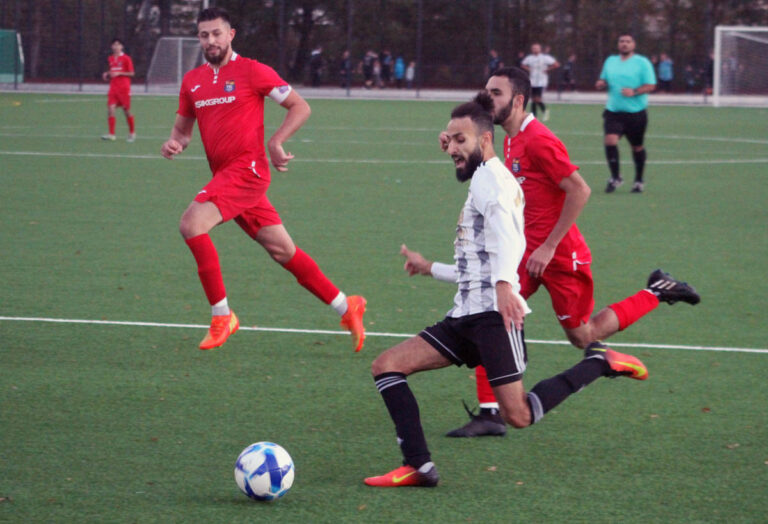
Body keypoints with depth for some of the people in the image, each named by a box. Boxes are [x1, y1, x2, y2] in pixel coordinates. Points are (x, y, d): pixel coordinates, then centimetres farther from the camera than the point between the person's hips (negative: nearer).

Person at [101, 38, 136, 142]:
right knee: (110, 109, -11)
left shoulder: (126, 58, -5)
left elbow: (131, 73, -4)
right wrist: (107, 74, 4)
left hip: (124, 88, -4)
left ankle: (132, 133, 20)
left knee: (127, 110, 3)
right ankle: (111, 134, -13)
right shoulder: (111, 58, 12)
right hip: (113, 87, 4)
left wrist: (119, 73, -15)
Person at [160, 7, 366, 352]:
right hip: (224, 174, 7)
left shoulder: (252, 71, -5)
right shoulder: (192, 81, 14)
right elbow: (183, 127, 22)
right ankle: (346, 308, 20)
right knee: (283, 251, 9)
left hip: (247, 168, -7)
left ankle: (222, 315, -14)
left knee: (191, 223, -22)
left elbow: (300, 107, -2)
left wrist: (275, 142, -14)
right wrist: (175, 142, -1)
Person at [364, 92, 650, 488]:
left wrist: (503, 282, -41)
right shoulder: (485, 181, 26)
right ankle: (419, 466, -10)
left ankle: (598, 364, 2)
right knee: (386, 366, -2)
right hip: (467, 314, 10)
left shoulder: (490, 177, -4)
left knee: (517, 416, -17)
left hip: (493, 311, -10)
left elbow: (504, 225, -25)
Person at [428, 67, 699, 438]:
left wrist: (549, 247, -21)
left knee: (582, 337, 6)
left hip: (561, 255, -8)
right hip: (526, 251, 8)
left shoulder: (538, 140, -20)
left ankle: (657, 293, 23)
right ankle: (489, 414, -5)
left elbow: (579, 191, -23)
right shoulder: (511, 140, 9)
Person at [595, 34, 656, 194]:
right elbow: (604, 80, 24)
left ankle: (639, 181, 25)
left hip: (636, 113, -3)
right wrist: (601, 84, -1)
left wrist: (634, 92, -23)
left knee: (637, 147, 8)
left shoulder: (642, 62, -2)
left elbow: (651, 85, -7)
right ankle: (615, 177, -4)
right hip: (613, 111, 3)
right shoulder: (610, 61, 12)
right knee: (610, 140, -17)